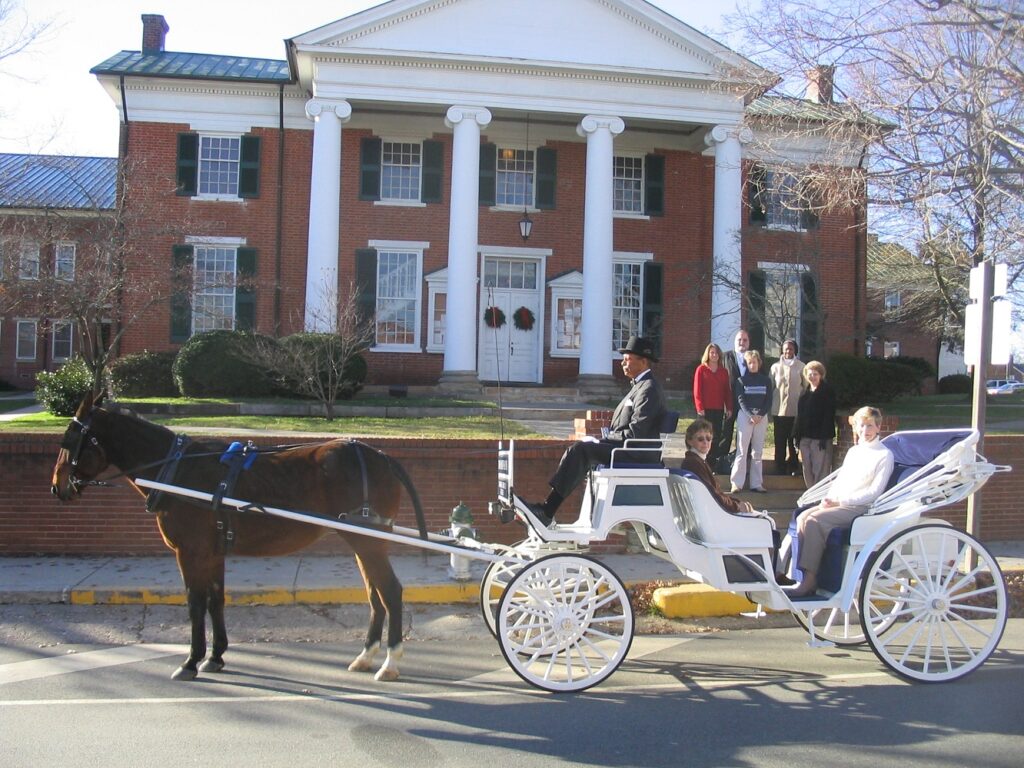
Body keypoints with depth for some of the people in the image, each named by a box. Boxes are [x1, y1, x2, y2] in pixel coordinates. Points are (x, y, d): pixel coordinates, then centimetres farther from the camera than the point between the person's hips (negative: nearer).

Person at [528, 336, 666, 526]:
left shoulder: (649, 389, -12)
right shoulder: (640, 385, 20)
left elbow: (635, 433, -20)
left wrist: (602, 439, -12)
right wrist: (602, 439, 6)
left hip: (636, 454, -10)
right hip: (626, 449, 10)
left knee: (579, 450, -22)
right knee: (579, 449, 3)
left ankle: (547, 511, -22)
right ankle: (547, 511, -6)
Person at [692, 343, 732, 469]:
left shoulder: (723, 371, 11)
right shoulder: (701, 369, 0)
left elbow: (728, 391, 11)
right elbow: (697, 390, -3)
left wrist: (729, 407, 4)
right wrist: (700, 407, -10)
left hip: (719, 409, 3)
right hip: (705, 409, -3)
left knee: (717, 436, 2)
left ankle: (712, 462, 7)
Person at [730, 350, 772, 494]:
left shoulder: (766, 380, 9)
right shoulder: (741, 380, 4)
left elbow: (769, 401, 5)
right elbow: (741, 400, -3)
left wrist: (760, 415, -10)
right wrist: (751, 415, -16)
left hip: (762, 417, 2)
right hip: (745, 416, -2)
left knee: (757, 452, 4)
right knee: (742, 451, -6)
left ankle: (756, 483, 5)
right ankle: (737, 483, -8)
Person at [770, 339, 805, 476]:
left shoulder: (801, 367, 2)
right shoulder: (776, 367, 6)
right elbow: (770, 388, 10)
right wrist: (769, 410, 7)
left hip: (796, 411, -1)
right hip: (779, 410, 1)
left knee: (794, 441, 3)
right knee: (780, 442, 3)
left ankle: (793, 469, 13)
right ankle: (780, 469, 11)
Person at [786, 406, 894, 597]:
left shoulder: (884, 455, -1)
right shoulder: (853, 452, 22)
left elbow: (875, 492, -9)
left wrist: (841, 500, -15)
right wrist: (829, 499, 0)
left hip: (859, 508, -7)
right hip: (838, 504, 7)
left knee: (814, 519, -28)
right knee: (803, 517, -18)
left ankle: (809, 580, -28)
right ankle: (803, 574, -22)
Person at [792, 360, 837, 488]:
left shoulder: (827, 390, -4)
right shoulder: (805, 391, 15)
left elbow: (829, 415, -11)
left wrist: (824, 437, -17)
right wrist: (797, 435, 10)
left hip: (820, 437, -7)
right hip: (805, 436, 7)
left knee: (820, 470, -7)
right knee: (807, 470, 9)